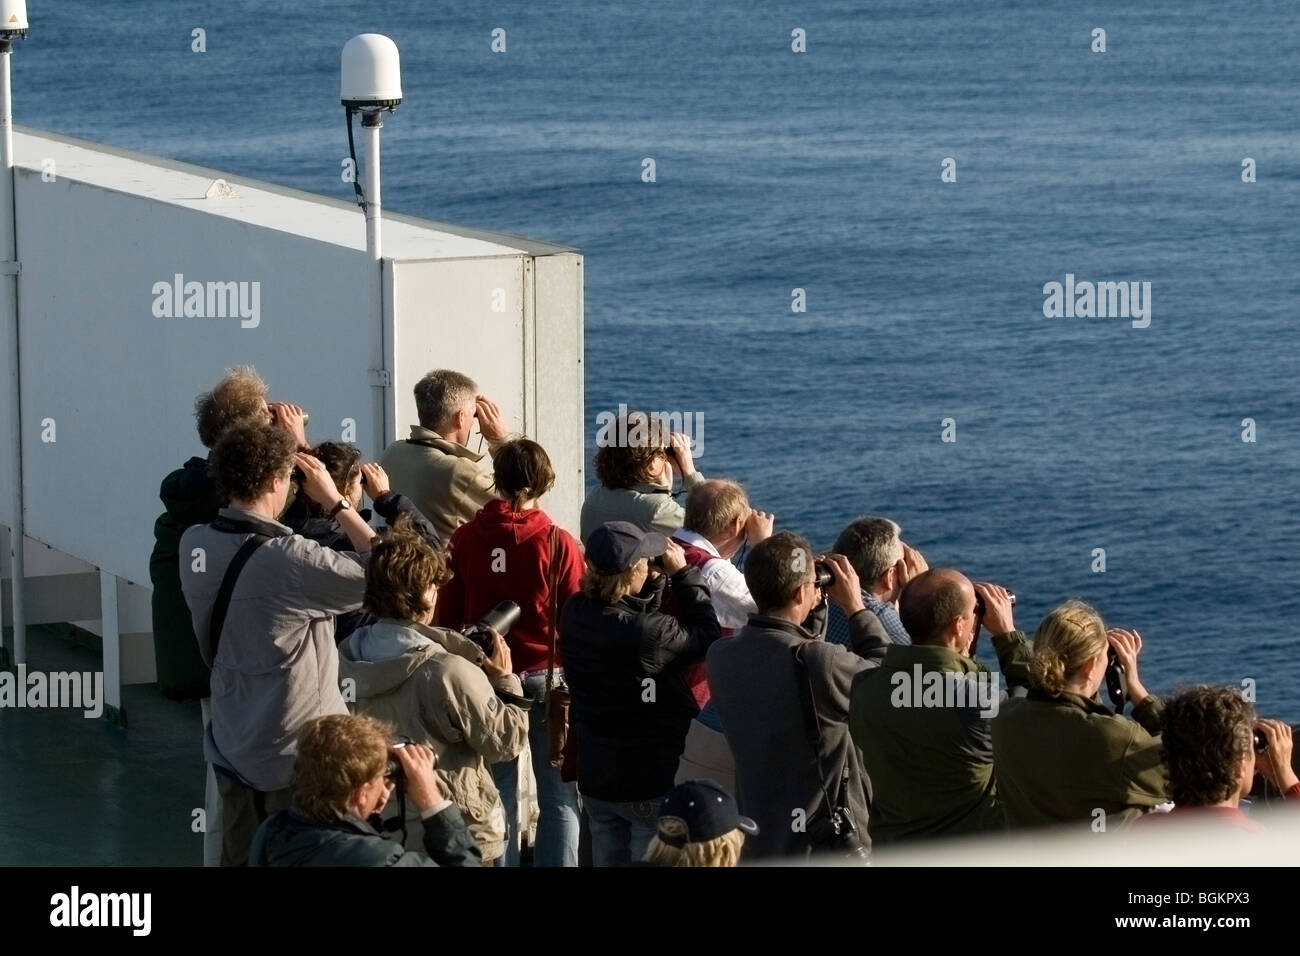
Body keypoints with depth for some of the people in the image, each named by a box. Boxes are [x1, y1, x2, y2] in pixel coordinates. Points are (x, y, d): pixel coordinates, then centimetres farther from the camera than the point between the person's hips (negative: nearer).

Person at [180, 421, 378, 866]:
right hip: (297, 755, -7)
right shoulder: (291, 560, -27)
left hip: (232, 745, 7)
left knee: (240, 859, 16)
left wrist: (281, 449, 10)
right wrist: (336, 501, -11)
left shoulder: (194, 544, -5)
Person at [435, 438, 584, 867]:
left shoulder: (465, 537, -4)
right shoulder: (557, 542, -11)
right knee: (558, 794, 5)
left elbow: (447, 614, 3)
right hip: (547, 677, -2)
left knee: (497, 794, 9)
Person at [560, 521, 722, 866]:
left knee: (608, 860, 18)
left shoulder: (574, 614, -8)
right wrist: (684, 574, -4)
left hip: (595, 776, 7)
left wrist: (658, 579, 1)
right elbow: (707, 636, -11)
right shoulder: (649, 633, -28)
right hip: (655, 782, -7)